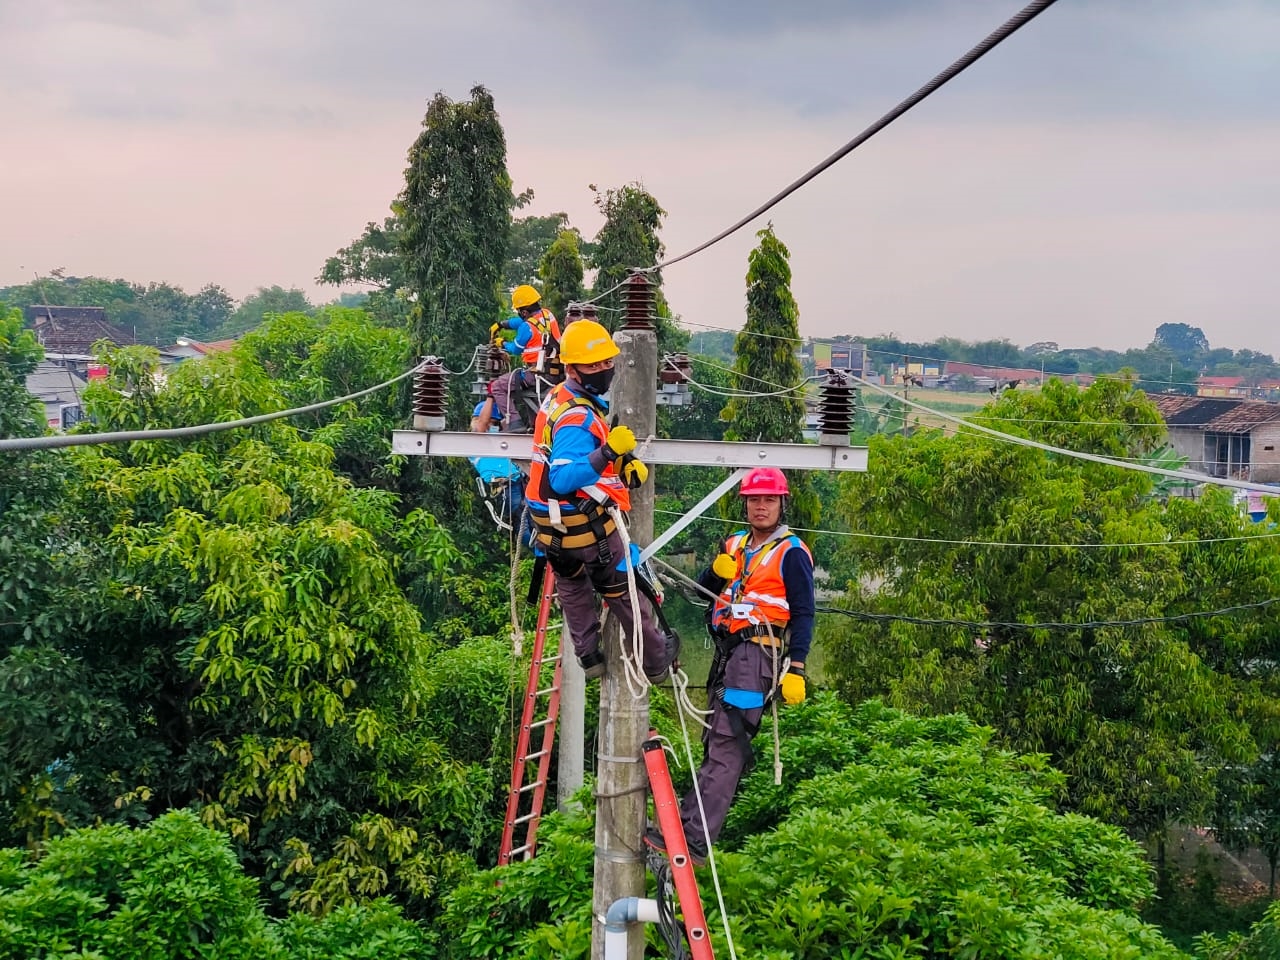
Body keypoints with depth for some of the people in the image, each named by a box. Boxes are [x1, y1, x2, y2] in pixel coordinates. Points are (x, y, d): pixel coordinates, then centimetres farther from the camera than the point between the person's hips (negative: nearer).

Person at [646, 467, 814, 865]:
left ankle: (693, 840, -24)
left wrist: (796, 669, -12)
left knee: (725, 745, -16)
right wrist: (717, 571, -5)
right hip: (727, 650, 8)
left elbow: (803, 614, -4)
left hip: (759, 650, -8)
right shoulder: (735, 545, 20)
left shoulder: (791, 553, -1)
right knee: (719, 740, 10)